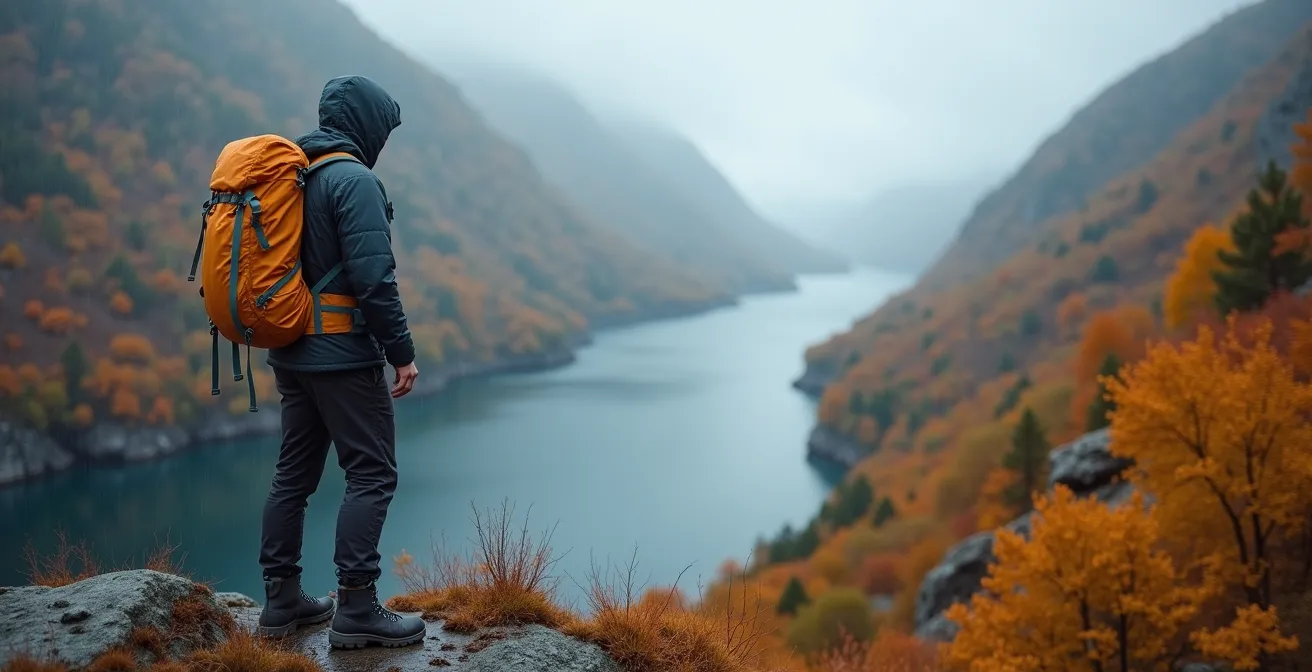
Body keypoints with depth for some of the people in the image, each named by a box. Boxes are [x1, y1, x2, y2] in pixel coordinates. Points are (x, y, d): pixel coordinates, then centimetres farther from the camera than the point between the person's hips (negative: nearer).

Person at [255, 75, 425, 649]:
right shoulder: (355, 180, -14)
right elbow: (374, 278, -21)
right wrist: (402, 353, -15)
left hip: (291, 355, 9)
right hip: (344, 357, -9)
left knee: (294, 474, 14)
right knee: (371, 475, -3)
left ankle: (281, 601, 20)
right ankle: (356, 609, -4)